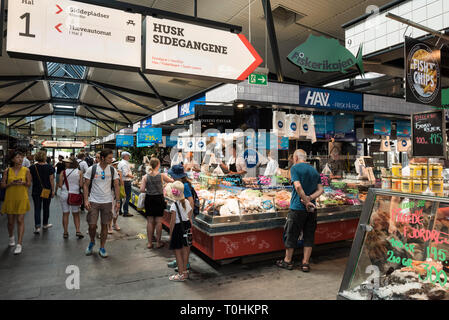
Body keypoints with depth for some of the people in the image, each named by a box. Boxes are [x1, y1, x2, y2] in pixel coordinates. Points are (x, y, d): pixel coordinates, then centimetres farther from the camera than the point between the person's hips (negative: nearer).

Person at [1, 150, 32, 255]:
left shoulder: (26, 170, -1)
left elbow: (29, 184, 2)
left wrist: (23, 183, -18)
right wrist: (11, 183, -17)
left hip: (22, 199, -1)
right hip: (10, 198, 1)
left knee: (20, 220, -5)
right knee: (10, 221, 12)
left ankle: (19, 244, -2)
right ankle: (11, 237, 41)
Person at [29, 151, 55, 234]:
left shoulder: (32, 167, -3)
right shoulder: (49, 167, -7)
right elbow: (51, 180, -7)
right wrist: (53, 190, -2)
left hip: (36, 191, 1)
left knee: (37, 208, 2)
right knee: (46, 207, 14)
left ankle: (37, 227, -8)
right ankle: (45, 224, 27)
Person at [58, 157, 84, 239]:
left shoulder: (63, 172, -5)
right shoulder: (79, 172, -3)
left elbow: (60, 185, -5)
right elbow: (81, 184, -4)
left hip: (64, 195, 0)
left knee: (65, 214, 9)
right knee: (76, 214, 12)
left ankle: (65, 232, 12)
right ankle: (78, 231, 3)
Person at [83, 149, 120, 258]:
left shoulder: (113, 170, 1)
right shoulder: (91, 169, -5)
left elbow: (116, 186, 4)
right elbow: (86, 185, -1)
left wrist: (118, 201, -1)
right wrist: (86, 200, -9)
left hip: (107, 202, 2)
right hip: (93, 201, -1)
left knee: (104, 225, 6)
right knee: (92, 225, 0)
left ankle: (102, 248, 20)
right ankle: (92, 242, 30)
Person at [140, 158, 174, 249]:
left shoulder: (145, 177, -4)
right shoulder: (162, 175, -7)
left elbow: (142, 189, -9)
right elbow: (171, 181, 8)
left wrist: (148, 191, 11)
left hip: (149, 199, 2)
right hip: (159, 199, -2)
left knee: (150, 221, 9)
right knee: (158, 221, 7)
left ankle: (149, 243, 15)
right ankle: (158, 242, 14)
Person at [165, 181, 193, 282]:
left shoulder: (174, 205, -17)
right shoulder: (187, 202, 1)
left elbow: (173, 221, -15)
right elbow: (190, 218, 6)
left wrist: (170, 233, -6)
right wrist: (190, 228, 16)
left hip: (178, 228, -6)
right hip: (187, 226, 7)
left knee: (177, 251, 5)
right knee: (185, 250, 16)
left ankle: (181, 274, 11)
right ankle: (185, 271, 28)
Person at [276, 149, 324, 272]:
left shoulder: (295, 168, -8)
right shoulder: (315, 171, 11)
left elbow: (298, 186, -20)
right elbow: (321, 190, 5)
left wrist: (306, 201, -15)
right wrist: (309, 198, -6)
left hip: (297, 208, -5)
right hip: (312, 209, 6)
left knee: (291, 235, 8)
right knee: (309, 236, 12)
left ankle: (287, 261, 20)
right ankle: (305, 263, 16)